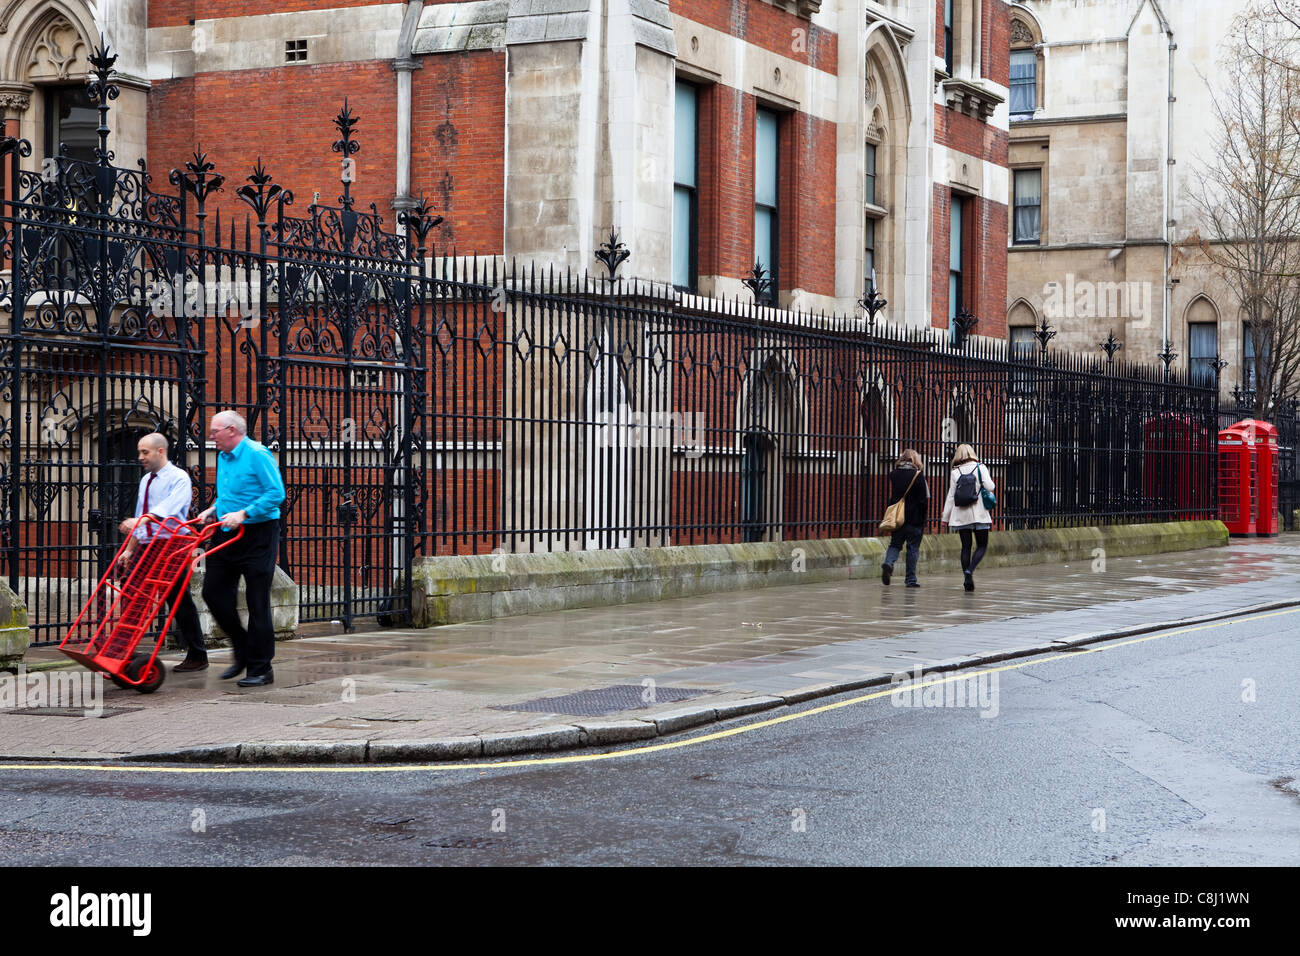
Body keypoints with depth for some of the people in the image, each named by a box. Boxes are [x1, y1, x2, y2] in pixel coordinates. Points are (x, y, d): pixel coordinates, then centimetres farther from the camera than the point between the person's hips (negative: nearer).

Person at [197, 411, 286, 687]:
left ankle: (260, 669, 2)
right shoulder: (223, 457, 14)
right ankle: (243, 653, 19)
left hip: (258, 534, -9)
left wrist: (243, 514, -22)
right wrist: (213, 510, 8)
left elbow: (276, 493, -18)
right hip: (227, 534, 9)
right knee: (213, 591, 4)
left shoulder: (258, 455, -12)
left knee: (257, 602, -5)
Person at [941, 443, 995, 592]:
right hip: (979, 513, -2)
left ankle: (966, 579, 3)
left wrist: (946, 517, 10)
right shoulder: (980, 467, -1)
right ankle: (970, 570, -18)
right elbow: (989, 487, -11)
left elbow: (951, 496, 4)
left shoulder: (955, 472, 4)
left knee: (966, 547, 7)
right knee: (982, 546, 5)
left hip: (961, 514, 2)